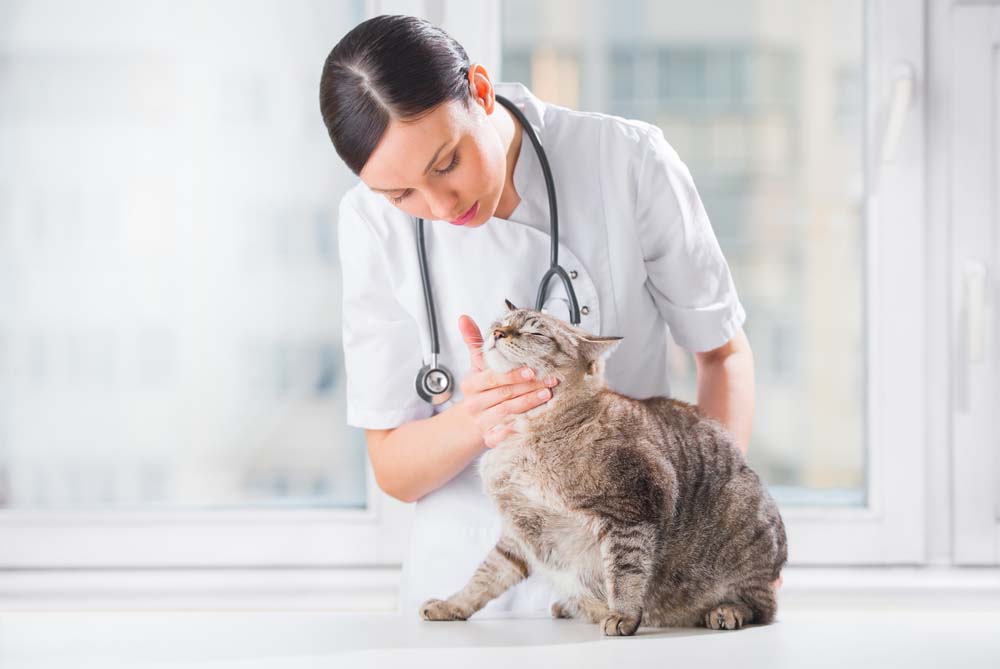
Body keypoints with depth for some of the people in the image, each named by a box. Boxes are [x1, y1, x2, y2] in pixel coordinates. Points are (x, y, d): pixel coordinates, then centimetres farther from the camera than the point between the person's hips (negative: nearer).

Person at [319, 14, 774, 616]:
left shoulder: (629, 161, -9)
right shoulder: (373, 222, -5)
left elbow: (724, 352, 3)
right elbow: (392, 466, -1)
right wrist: (470, 424, -23)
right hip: (470, 565, 1)